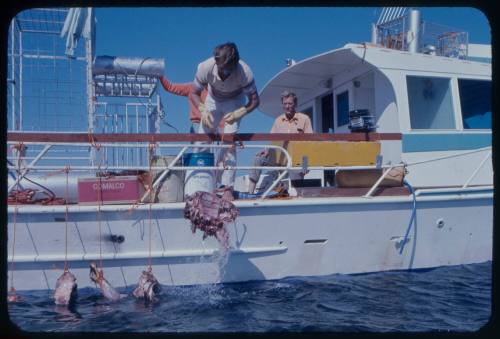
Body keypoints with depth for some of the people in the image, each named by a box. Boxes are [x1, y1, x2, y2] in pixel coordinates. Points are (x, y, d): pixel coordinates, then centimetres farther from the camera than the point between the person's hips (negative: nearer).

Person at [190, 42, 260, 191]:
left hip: (235, 102, -2)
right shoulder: (205, 67, -33)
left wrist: (239, 113, -41)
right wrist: (202, 110, -36)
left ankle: (227, 187, -13)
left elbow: (254, 100, -24)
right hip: (213, 100, 2)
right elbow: (194, 93, -17)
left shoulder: (245, 72, -36)